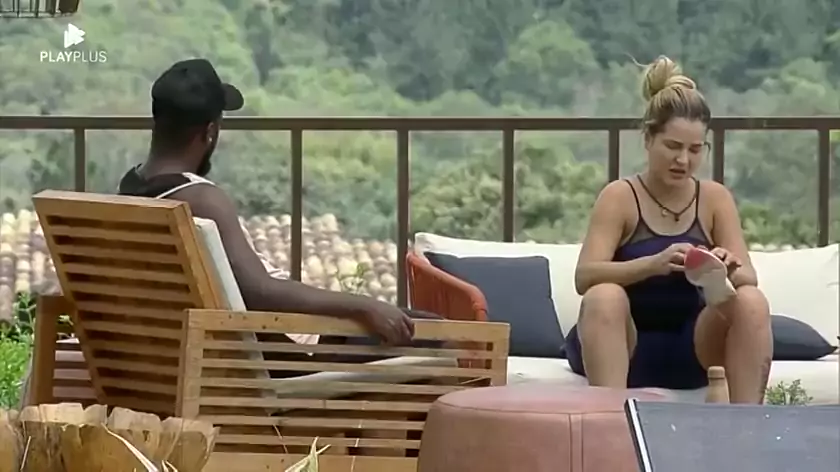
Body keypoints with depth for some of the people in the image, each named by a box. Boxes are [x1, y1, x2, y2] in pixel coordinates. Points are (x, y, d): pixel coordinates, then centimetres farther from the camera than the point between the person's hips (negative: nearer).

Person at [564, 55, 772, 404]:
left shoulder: (715, 198, 4)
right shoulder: (620, 196, -6)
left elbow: (748, 279, -3)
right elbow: (585, 277, -19)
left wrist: (727, 273, -29)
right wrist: (653, 264, -37)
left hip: (690, 345, 3)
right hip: (623, 345, -3)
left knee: (751, 301, -23)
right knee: (604, 297, -33)